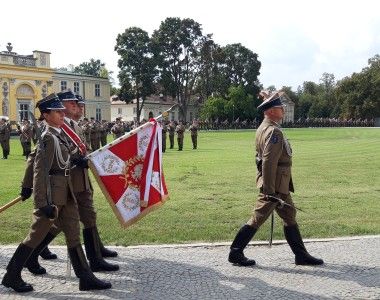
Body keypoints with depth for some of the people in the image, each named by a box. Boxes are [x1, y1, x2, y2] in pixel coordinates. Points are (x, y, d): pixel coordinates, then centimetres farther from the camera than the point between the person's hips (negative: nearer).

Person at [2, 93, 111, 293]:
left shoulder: (60, 135, 10)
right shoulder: (48, 138, -17)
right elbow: (40, 171, -22)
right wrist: (44, 204, -24)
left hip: (66, 194, 9)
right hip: (52, 195, -9)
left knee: (73, 235, 9)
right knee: (36, 236, 5)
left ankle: (86, 278, 14)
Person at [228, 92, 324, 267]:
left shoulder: (263, 128, 12)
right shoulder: (274, 132, -20)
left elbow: (261, 157, 18)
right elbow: (268, 162, -26)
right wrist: (269, 191, -27)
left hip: (279, 185, 10)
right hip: (275, 185, -10)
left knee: (289, 217, 16)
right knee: (258, 218, -2)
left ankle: (301, 255, 25)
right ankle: (235, 253, 9)